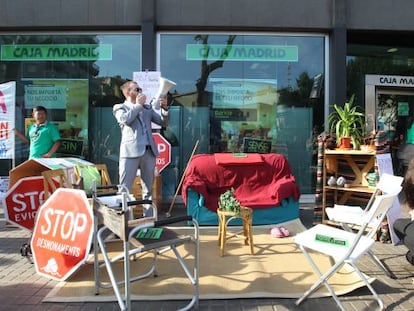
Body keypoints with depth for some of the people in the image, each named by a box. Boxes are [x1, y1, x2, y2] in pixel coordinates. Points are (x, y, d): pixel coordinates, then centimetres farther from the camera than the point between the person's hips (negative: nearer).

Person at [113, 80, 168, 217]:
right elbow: (126, 119, -12)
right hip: (131, 151, -5)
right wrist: (138, 105, -3)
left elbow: (162, 122, 15)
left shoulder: (147, 108, 22)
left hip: (149, 151, 5)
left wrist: (164, 108, -1)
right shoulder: (119, 107, 9)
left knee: (148, 190, 9)